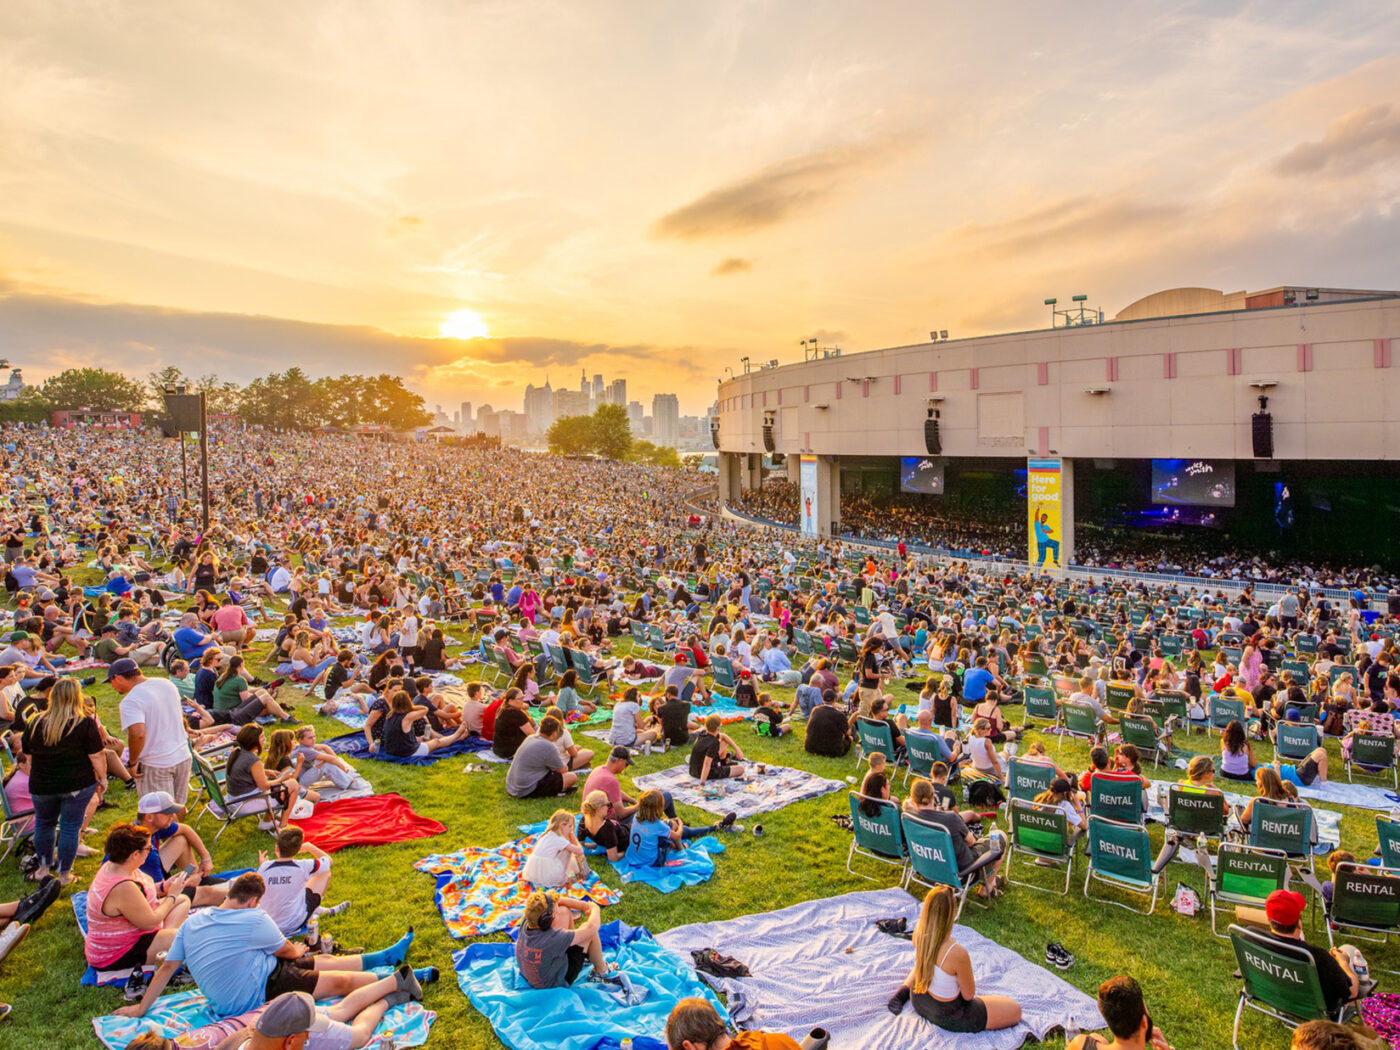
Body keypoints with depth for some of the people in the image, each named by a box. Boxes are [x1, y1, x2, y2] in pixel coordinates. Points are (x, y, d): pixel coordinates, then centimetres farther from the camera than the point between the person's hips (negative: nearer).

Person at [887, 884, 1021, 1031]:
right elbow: (969, 995, -17)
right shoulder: (958, 953, -39)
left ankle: (904, 992, 19)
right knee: (1015, 1010, 6)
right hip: (947, 1016, -7)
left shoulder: (919, 932, -20)